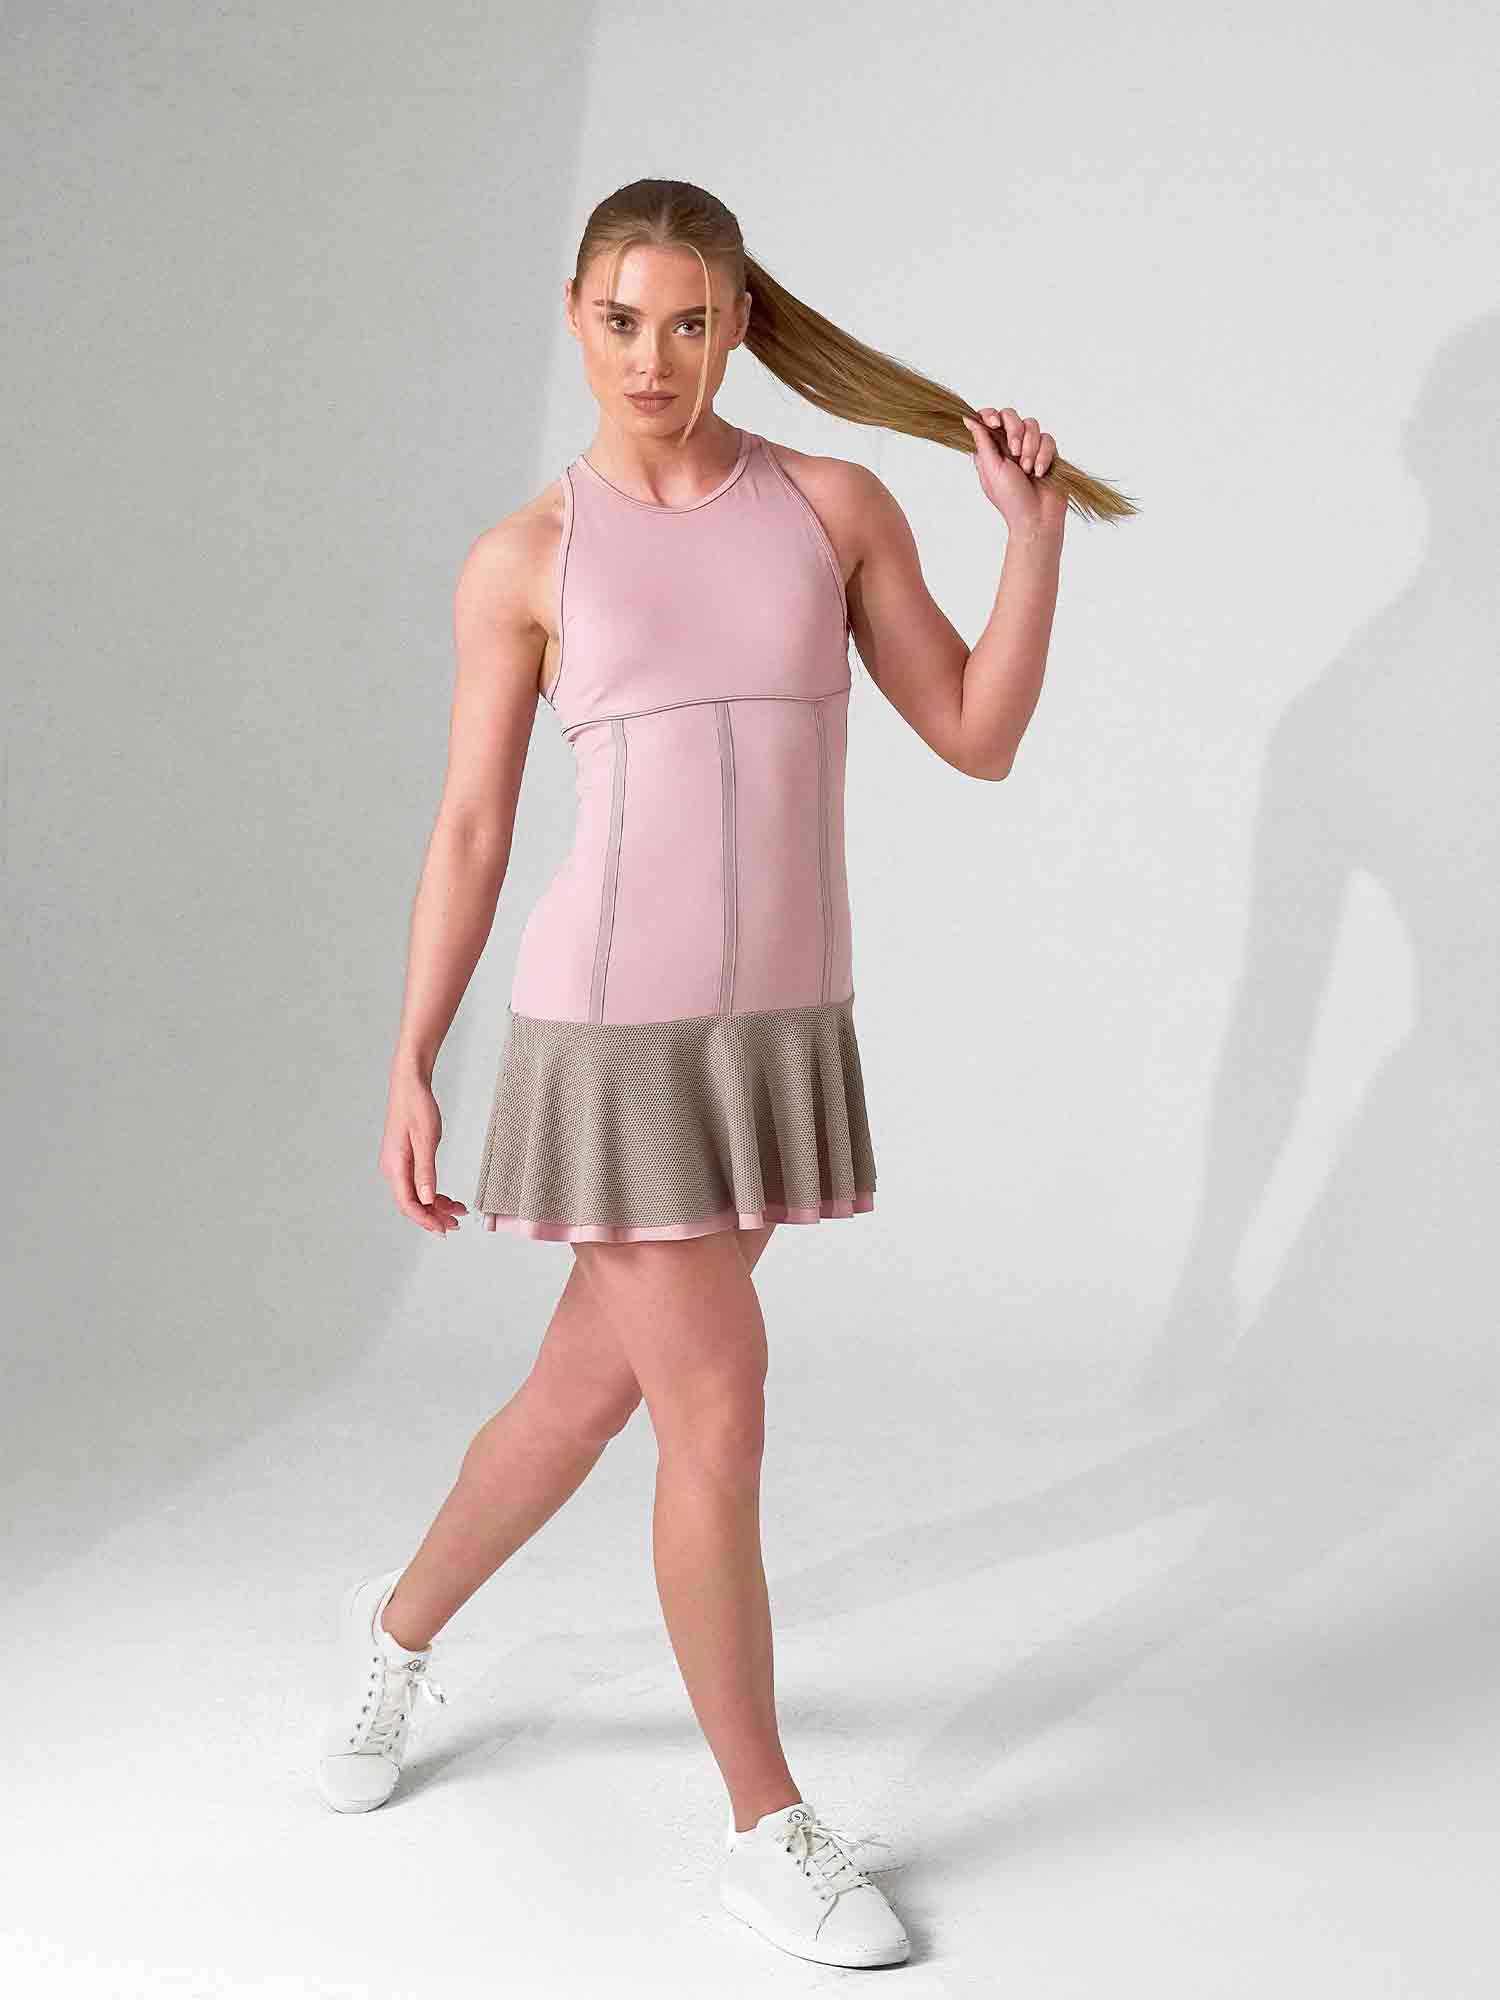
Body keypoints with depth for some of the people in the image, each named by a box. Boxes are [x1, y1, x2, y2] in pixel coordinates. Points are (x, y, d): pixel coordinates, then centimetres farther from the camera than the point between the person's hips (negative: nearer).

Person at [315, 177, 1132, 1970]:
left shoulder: (837, 505, 4)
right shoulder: (521, 564, -2)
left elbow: (980, 738, 3)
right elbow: (469, 830, 2)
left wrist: (1038, 532, -8)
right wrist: (408, 1074, 2)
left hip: (780, 1032, 4)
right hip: (611, 1030, -4)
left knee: (589, 1392, 16)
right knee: (718, 1420, -5)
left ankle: (400, 1626, 44)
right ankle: (770, 1831, 14)